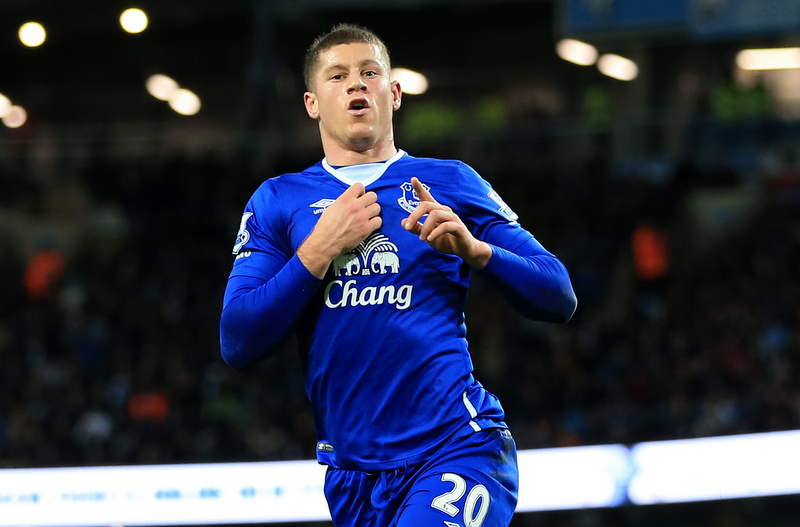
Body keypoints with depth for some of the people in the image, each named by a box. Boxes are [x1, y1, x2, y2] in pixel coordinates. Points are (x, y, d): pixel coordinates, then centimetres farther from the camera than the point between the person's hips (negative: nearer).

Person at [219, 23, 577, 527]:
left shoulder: (451, 182, 10)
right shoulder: (278, 200, 11)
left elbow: (560, 300, 6)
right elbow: (238, 345, 0)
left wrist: (473, 249, -11)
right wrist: (322, 247, -7)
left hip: (458, 448, -3)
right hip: (352, 477, 3)